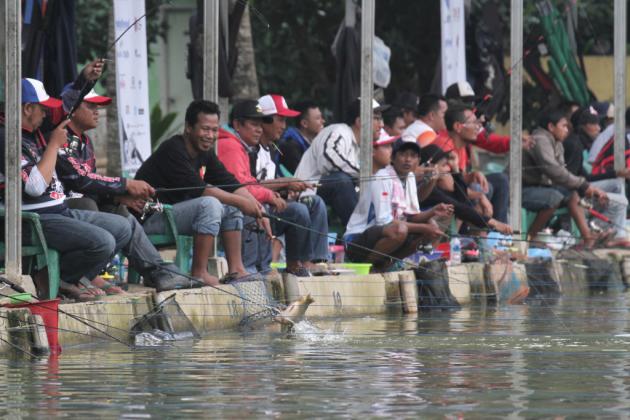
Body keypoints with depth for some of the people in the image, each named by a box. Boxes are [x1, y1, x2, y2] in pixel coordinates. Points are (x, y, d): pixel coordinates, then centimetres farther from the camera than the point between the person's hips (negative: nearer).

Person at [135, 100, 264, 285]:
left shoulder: (205, 152, 9)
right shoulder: (173, 150, -19)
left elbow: (230, 183, 5)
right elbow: (197, 188, -26)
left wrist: (253, 203, -14)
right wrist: (240, 201, -25)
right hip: (150, 219, -10)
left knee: (232, 208, 5)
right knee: (209, 204, -28)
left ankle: (235, 269, 0)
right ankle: (199, 272, -25)